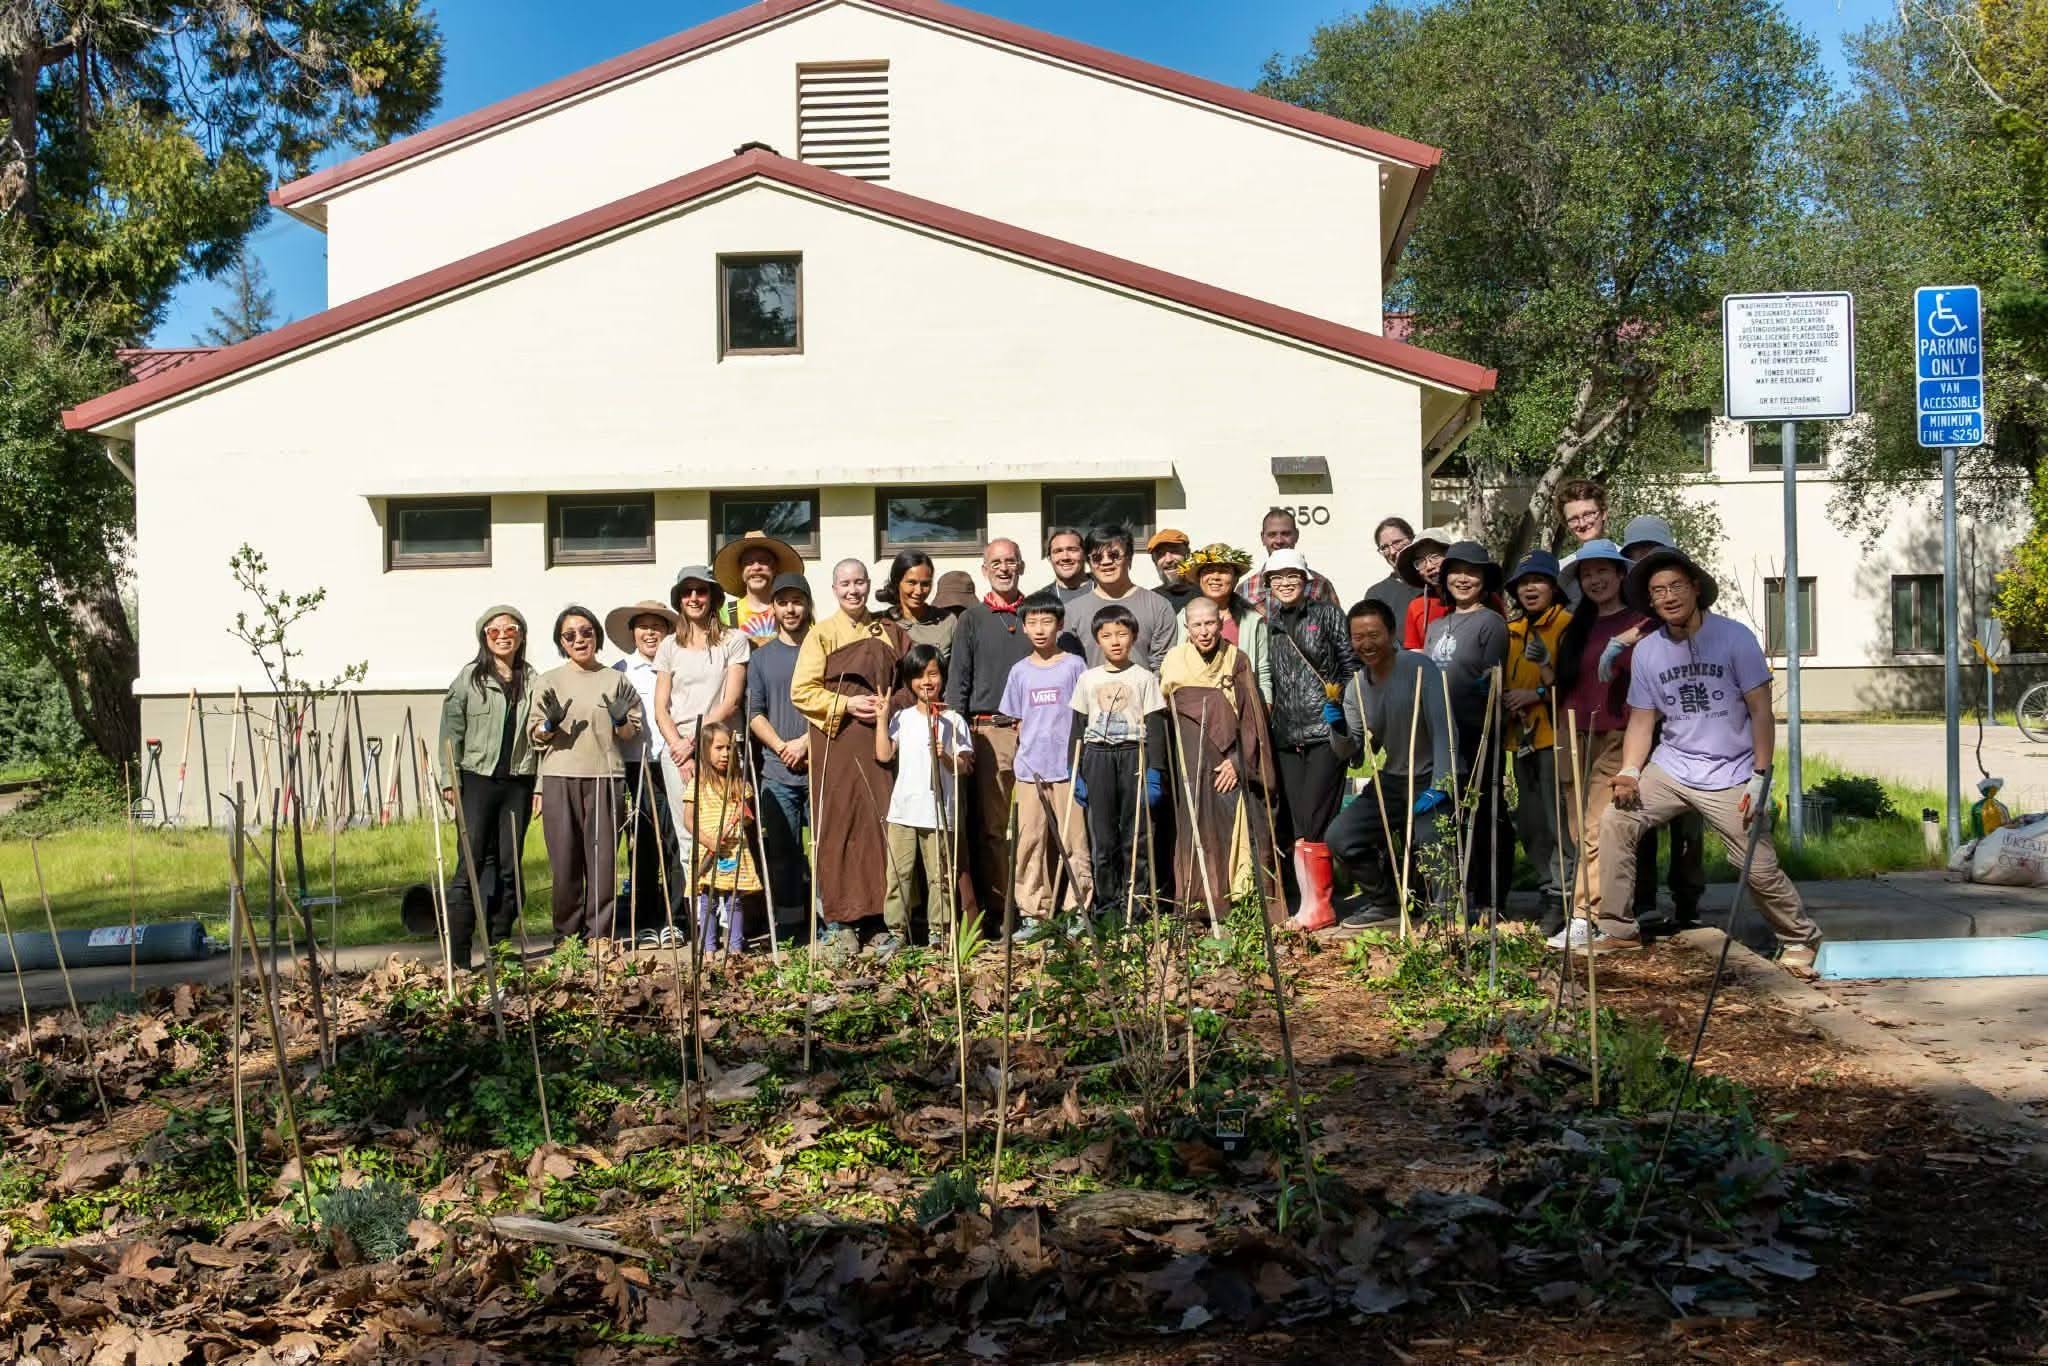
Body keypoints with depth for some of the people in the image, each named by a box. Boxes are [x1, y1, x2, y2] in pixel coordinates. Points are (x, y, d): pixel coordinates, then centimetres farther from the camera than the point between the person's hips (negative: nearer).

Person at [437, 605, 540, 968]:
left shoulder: (532, 680, 10)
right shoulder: (470, 677, 3)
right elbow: (452, 730, 1)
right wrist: (449, 779, -6)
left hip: (518, 782, 3)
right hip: (478, 779, -3)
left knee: (509, 864, 6)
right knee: (473, 862, -6)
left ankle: (500, 947, 13)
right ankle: (457, 950, -3)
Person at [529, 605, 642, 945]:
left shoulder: (616, 680, 12)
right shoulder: (547, 681, 10)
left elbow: (632, 733, 15)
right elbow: (534, 734, 8)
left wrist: (620, 721, -6)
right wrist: (551, 725, -13)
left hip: (604, 776, 0)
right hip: (560, 776, 0)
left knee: (603, 853, -2)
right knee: (565, 855, -1)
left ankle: (599, 931, 5)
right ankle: (567, 931, 9)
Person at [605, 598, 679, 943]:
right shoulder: (620, 672, 10)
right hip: (638, 768, 0)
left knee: (674, 844, -2)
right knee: (644, 847, 1)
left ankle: (672, 922, 6)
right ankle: (643, 924, 8)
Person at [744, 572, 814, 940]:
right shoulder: (761, 657, 15)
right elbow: (754, 713, 9)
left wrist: (805, 741, -10)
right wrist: (782, 747, -7)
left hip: (819, 766, -2)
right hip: (777, 772, 2)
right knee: (782, 851, 2)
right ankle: (787, 929, 6)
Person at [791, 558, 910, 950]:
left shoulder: (889, 633, 13)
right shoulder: (821, 633, 4)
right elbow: (801, 691, -2)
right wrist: (846, 704, -12)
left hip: (880, 741, 2)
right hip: (836, 745, -2)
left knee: (883, 824, 0)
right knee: (839, 826, -2)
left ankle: (881, 916, 6)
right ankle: (838, 921, 1)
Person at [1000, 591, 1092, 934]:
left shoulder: (1074, 665, 2)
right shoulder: (1019, 671, 9)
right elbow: (1016, 725, 13)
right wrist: (1008, 769, 10)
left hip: (1068, 768, -2)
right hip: (1030, 770, 3)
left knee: (1074, 841, -1)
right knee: (1029, 841, 3)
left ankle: (1080, 909, 6)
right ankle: (1032, 914, 9)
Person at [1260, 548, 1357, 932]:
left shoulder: (1327, 615, 5)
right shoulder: (1266, 625, 13)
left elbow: (1351, 665, 3)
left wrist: (1339, 701, -10)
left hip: (1325, 730, -4)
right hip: (1285, 736, 4)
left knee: (1314, 823, -9)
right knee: (1294, 826, 3)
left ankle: (1320, 906, -4)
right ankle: (1309, 903, 7)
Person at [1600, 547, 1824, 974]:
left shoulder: (1734, 637, -10)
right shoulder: (1646, 650, 1)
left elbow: (1761, 711, -9)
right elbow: (1642, 719, 4)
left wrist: (1760, 778, -15)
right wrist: (1629, 771, -12)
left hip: (1730, 778, -4)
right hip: (1670, 768, 4)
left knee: (1760, 870, -4)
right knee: (1614, 823, -12)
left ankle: (1801, 940, 20)